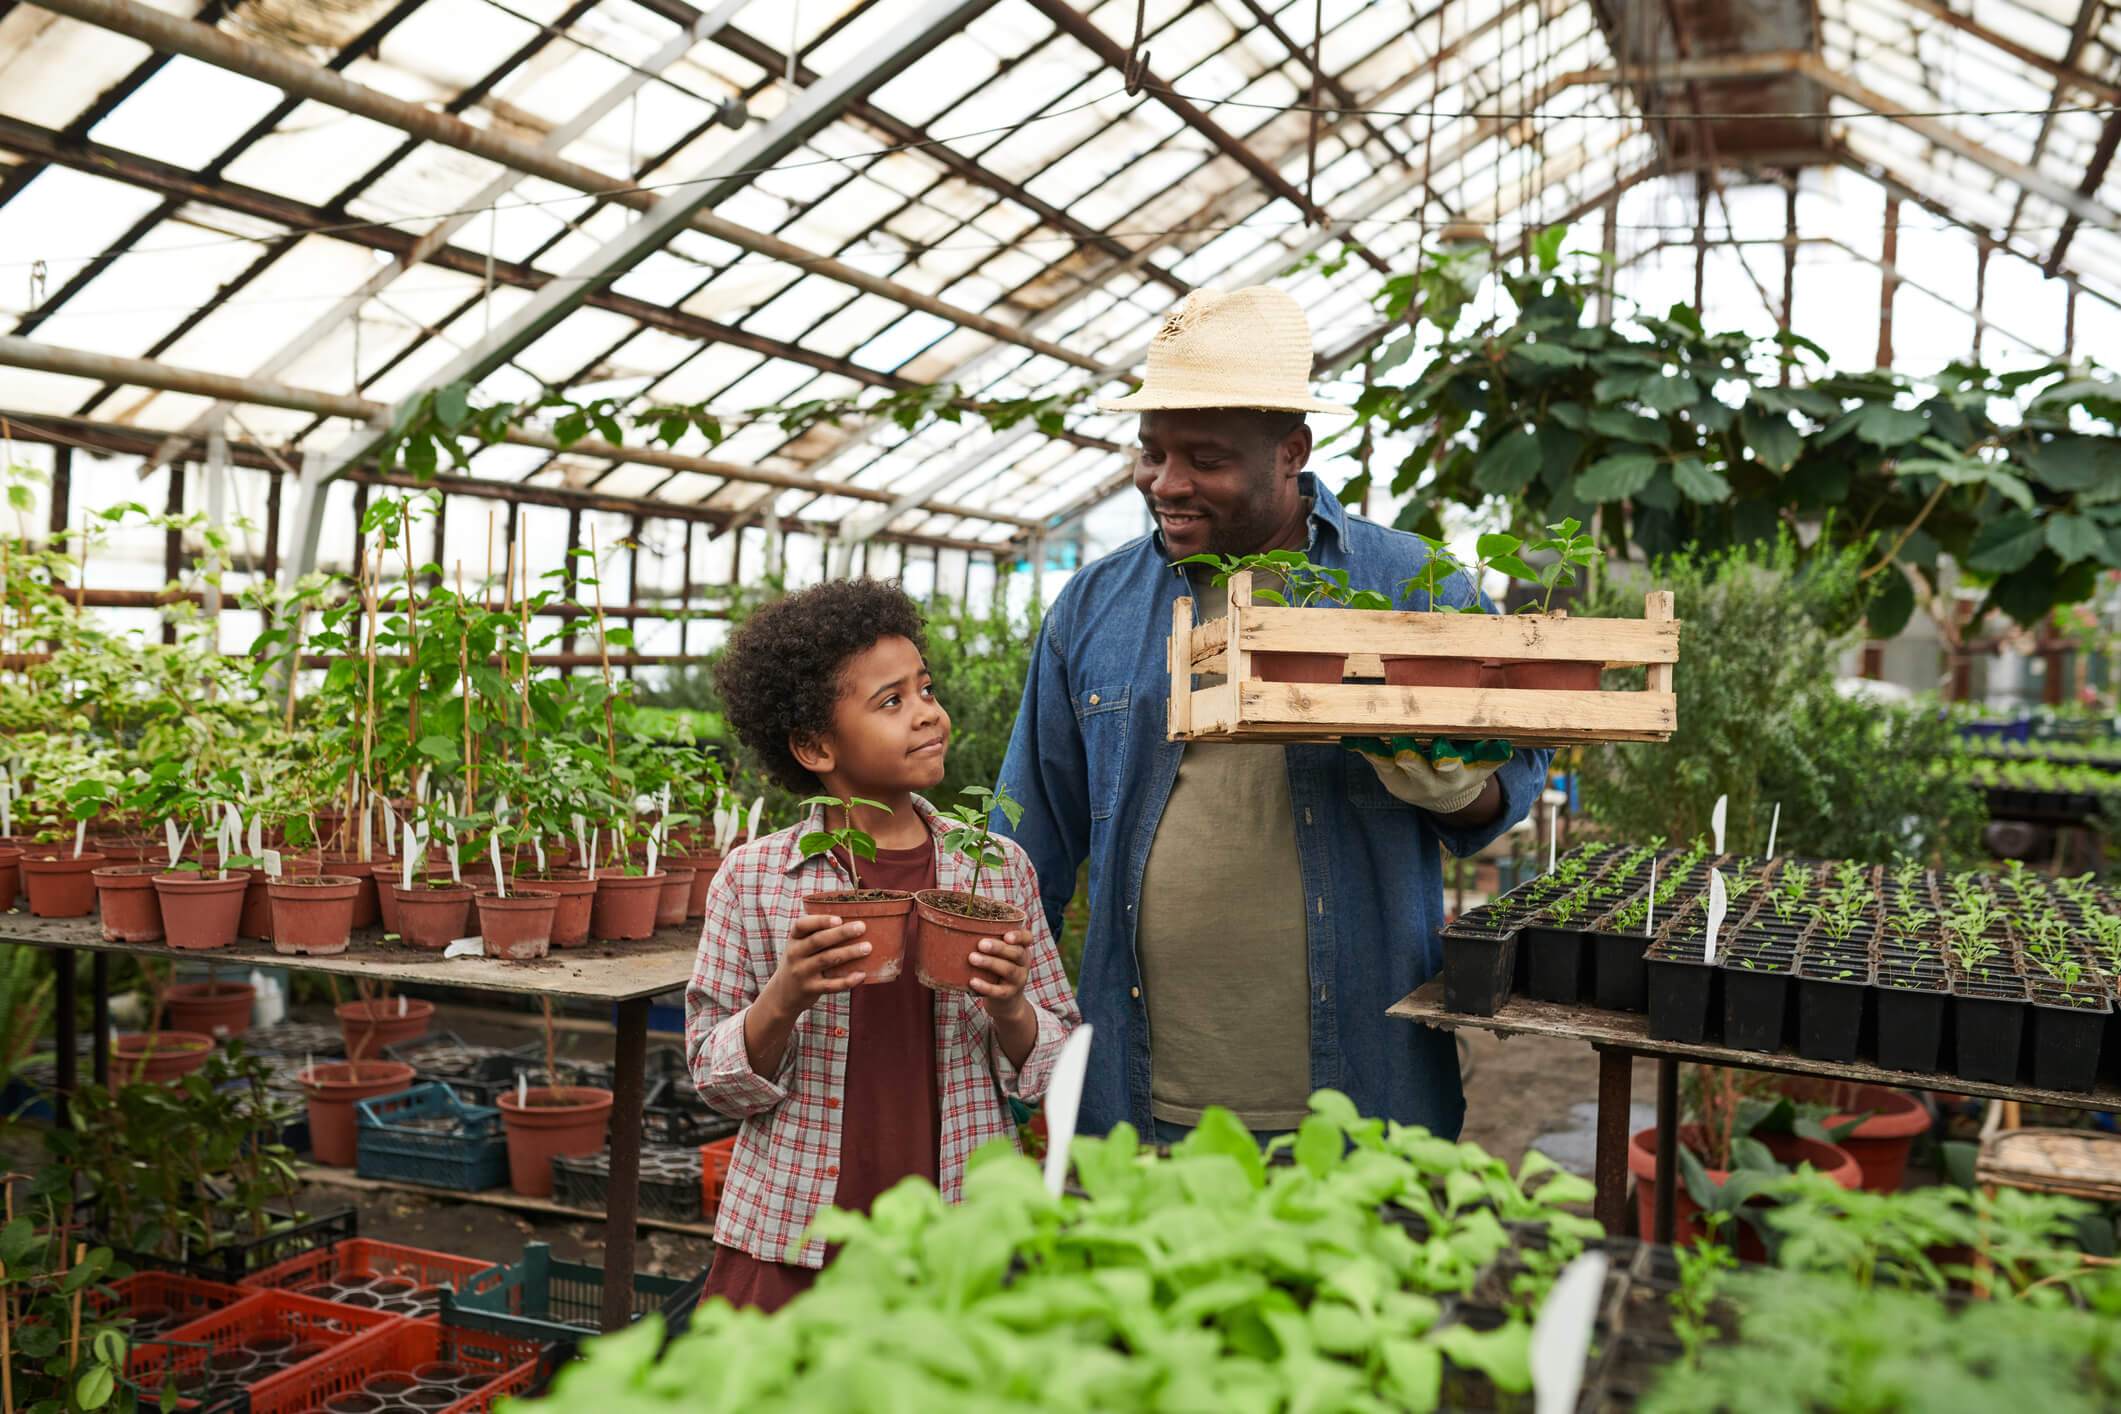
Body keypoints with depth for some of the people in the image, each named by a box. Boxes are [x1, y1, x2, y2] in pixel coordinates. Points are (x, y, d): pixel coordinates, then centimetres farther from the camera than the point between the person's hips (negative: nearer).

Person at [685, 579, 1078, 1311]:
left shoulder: (999, 868, 0)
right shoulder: (753, 879, -4)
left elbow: (1056, 1067, 7)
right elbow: (717, 1080, 0)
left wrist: (1009, 1009, -15)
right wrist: (784, 999, -19)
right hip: (793, 1244, -1)